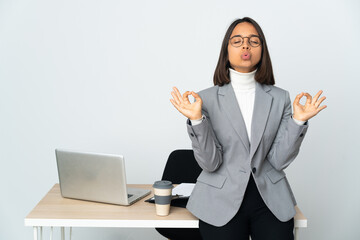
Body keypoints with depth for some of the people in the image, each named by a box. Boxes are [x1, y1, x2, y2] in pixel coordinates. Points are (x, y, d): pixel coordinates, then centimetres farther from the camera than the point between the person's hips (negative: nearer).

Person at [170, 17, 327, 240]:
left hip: (270, 199, 2)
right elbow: (210, 163, -8)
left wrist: (298, 121, -13)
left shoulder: (280, 98, 3)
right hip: (222, 201, -1)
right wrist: (196, 120, -20)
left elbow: (278, 160, -3)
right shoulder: (207, 98, -2)